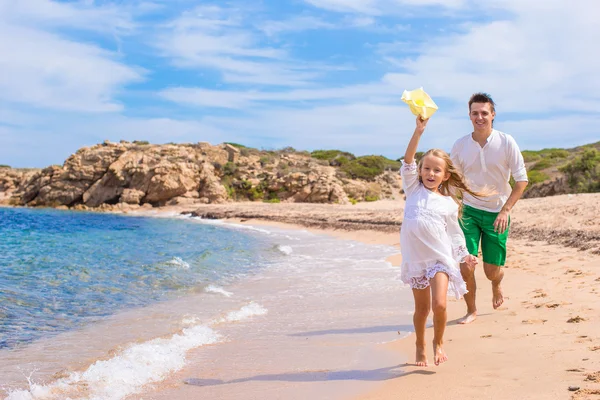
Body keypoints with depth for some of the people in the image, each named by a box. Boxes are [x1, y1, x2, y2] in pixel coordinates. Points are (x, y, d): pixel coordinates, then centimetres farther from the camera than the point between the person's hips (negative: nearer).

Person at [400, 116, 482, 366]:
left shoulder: (449, 204, 5)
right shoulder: (413, 189, 4)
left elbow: (454, 233, 14)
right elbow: (408, 161, -8)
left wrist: (464, 255, 6)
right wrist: (418, 131, -17)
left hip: (440, 257, -1)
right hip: (415, 258, 1)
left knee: (439, 305, -14)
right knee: (422, 308, 10)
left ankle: (438, 342, 13)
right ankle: (420, 347, 30)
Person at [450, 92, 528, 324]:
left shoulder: (506, 143, -8)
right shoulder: (460, 146, -3)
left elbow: (521, 180, -6)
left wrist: (505, 210, -14)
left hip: (497, 213, -1)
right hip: (468, 211, 1)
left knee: (492, 271, 4)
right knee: (466, 268, -10)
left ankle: (497, 286, 43)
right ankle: (471, 310, 15)